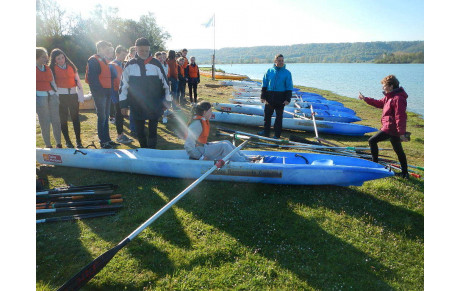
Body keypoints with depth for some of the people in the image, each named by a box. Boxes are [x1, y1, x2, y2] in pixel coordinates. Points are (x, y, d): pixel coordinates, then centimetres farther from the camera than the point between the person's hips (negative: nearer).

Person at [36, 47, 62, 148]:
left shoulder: (48, 69, 15)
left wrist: (57, 94, 11)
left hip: (52, 96, 5)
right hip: (40, 97, -5)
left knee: (56, 120, 5)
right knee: (44, 122, -1)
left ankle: (59, 143, 15)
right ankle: (48, 145, 6)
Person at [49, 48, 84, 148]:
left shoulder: (71, 66, 9)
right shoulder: (53, 69, 1)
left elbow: (78, 81, 9)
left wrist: (81, 95, 3)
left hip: (73, 94, 2)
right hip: (61, 96, -2)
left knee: (75, 118, 1)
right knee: (63, 119, 3)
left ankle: (78, 141, 5)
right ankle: (68, 141, 11)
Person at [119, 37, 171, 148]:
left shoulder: (155, 63, -1)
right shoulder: (130, 65, 2)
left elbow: (164, 82, 5)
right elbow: (124, 85, 4)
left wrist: (166, 99, 5)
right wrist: (123, 104, 2)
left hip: (154, 105, -1)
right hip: (137, 105, 2)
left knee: (153, 130, 7)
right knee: (139, 130, 12)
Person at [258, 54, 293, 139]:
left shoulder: (287, 73, -1)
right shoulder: (269, 71, 5)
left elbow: (289, 87, -1)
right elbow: (264, 85, 7)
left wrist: (287, 99, -9)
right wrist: (263, 96, 0)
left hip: (280, 98, -2)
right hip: (269, 97, 2)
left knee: (279, 116, 7)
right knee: (267, 114, 10)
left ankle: (277, 134, 16)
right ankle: (266, 132, 24)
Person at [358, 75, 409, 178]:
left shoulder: (398, 98, -19)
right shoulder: (390, 96, 11)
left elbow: (400, 117, -22)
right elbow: (380, 103, 24)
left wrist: (401, 133, -22)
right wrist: (365, 99, 21)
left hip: (390, 128, -10)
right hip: (394, 129, 10)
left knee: (372, 141, -1)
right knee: (398, 150, 15)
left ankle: (375, 164, 6)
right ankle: (405, 172, 24)